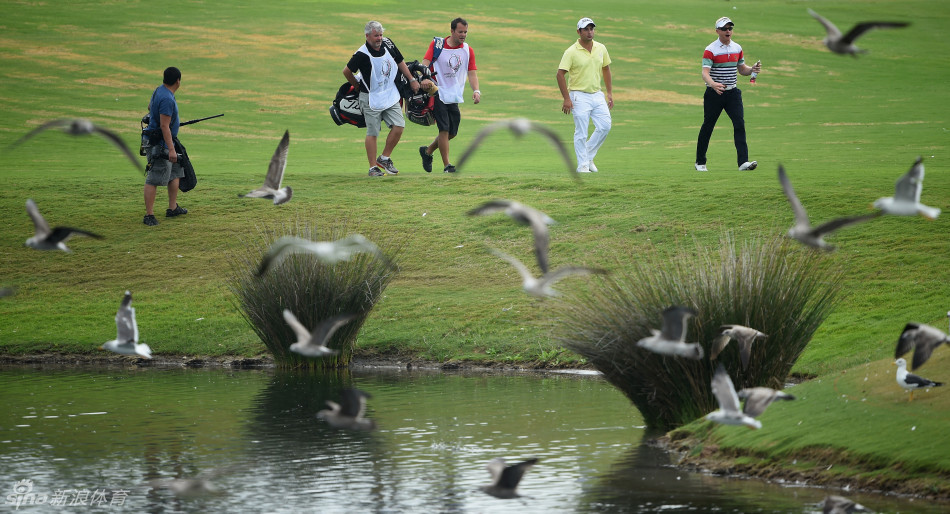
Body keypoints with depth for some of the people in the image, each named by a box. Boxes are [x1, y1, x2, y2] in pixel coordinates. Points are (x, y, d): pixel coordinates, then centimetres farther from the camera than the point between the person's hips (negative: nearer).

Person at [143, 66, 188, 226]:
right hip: (160, 144, -11)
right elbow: (164, 126, -26)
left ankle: (172, 208, 25)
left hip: (166, 142, 11)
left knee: (175, 172, 19)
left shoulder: (158, 91, 8)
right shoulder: (167, 99, -23)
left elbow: (150, 107, 29)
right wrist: (171, 149, -26)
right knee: (154, 179, -8)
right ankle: (149, 215, -8)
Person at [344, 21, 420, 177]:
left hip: (390, 95, 6)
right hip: (371, 98, -6)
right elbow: (346, 71, -8)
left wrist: (412, 80, 16)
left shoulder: (387, 44, -1)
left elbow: (400, 62, 15)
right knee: (372, 133, -1)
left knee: (399, 126, -3)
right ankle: (373, 167, 8)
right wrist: (358, 87, 6)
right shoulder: (362, 54, -19)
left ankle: (384, 158, 13)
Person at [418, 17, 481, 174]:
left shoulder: (468, 50, 7)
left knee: (452, 132, 7)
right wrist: (424, 78, -32)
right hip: (438, 94, -5)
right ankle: (447, 165, -7)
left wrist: (476, 91, -16)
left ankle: (427, 151, 31)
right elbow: (426, 62, -12)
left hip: (454, 96, 5)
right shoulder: (437, 44, -4)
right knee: (444, 129, -13)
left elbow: (472, 72, 2)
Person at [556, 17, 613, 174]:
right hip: (579, 97, -5)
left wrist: (610, 93, 14)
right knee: (581, 133, -5)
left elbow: (606, 70, 18)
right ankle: (582, 165, 4)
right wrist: (566, 99, -16)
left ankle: (588, 156, 15)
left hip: (597, 95, 5)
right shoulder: (571, 52, -10)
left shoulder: (601, 49, 6)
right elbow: (560, 74, -11)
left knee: (605, 126, -3)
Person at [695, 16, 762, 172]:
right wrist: (713, 84, -40)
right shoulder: (710, 50, -10)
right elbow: (705, 73, -20)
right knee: (707, 127, 4)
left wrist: (752, 69, -3)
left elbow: (741, 69, 20)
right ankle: (700, 162, 19)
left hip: (732, 93, 4)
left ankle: (743, 162, -16)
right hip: (714, 93, -4)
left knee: (739, 124, -10)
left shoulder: (737, 48, 9)